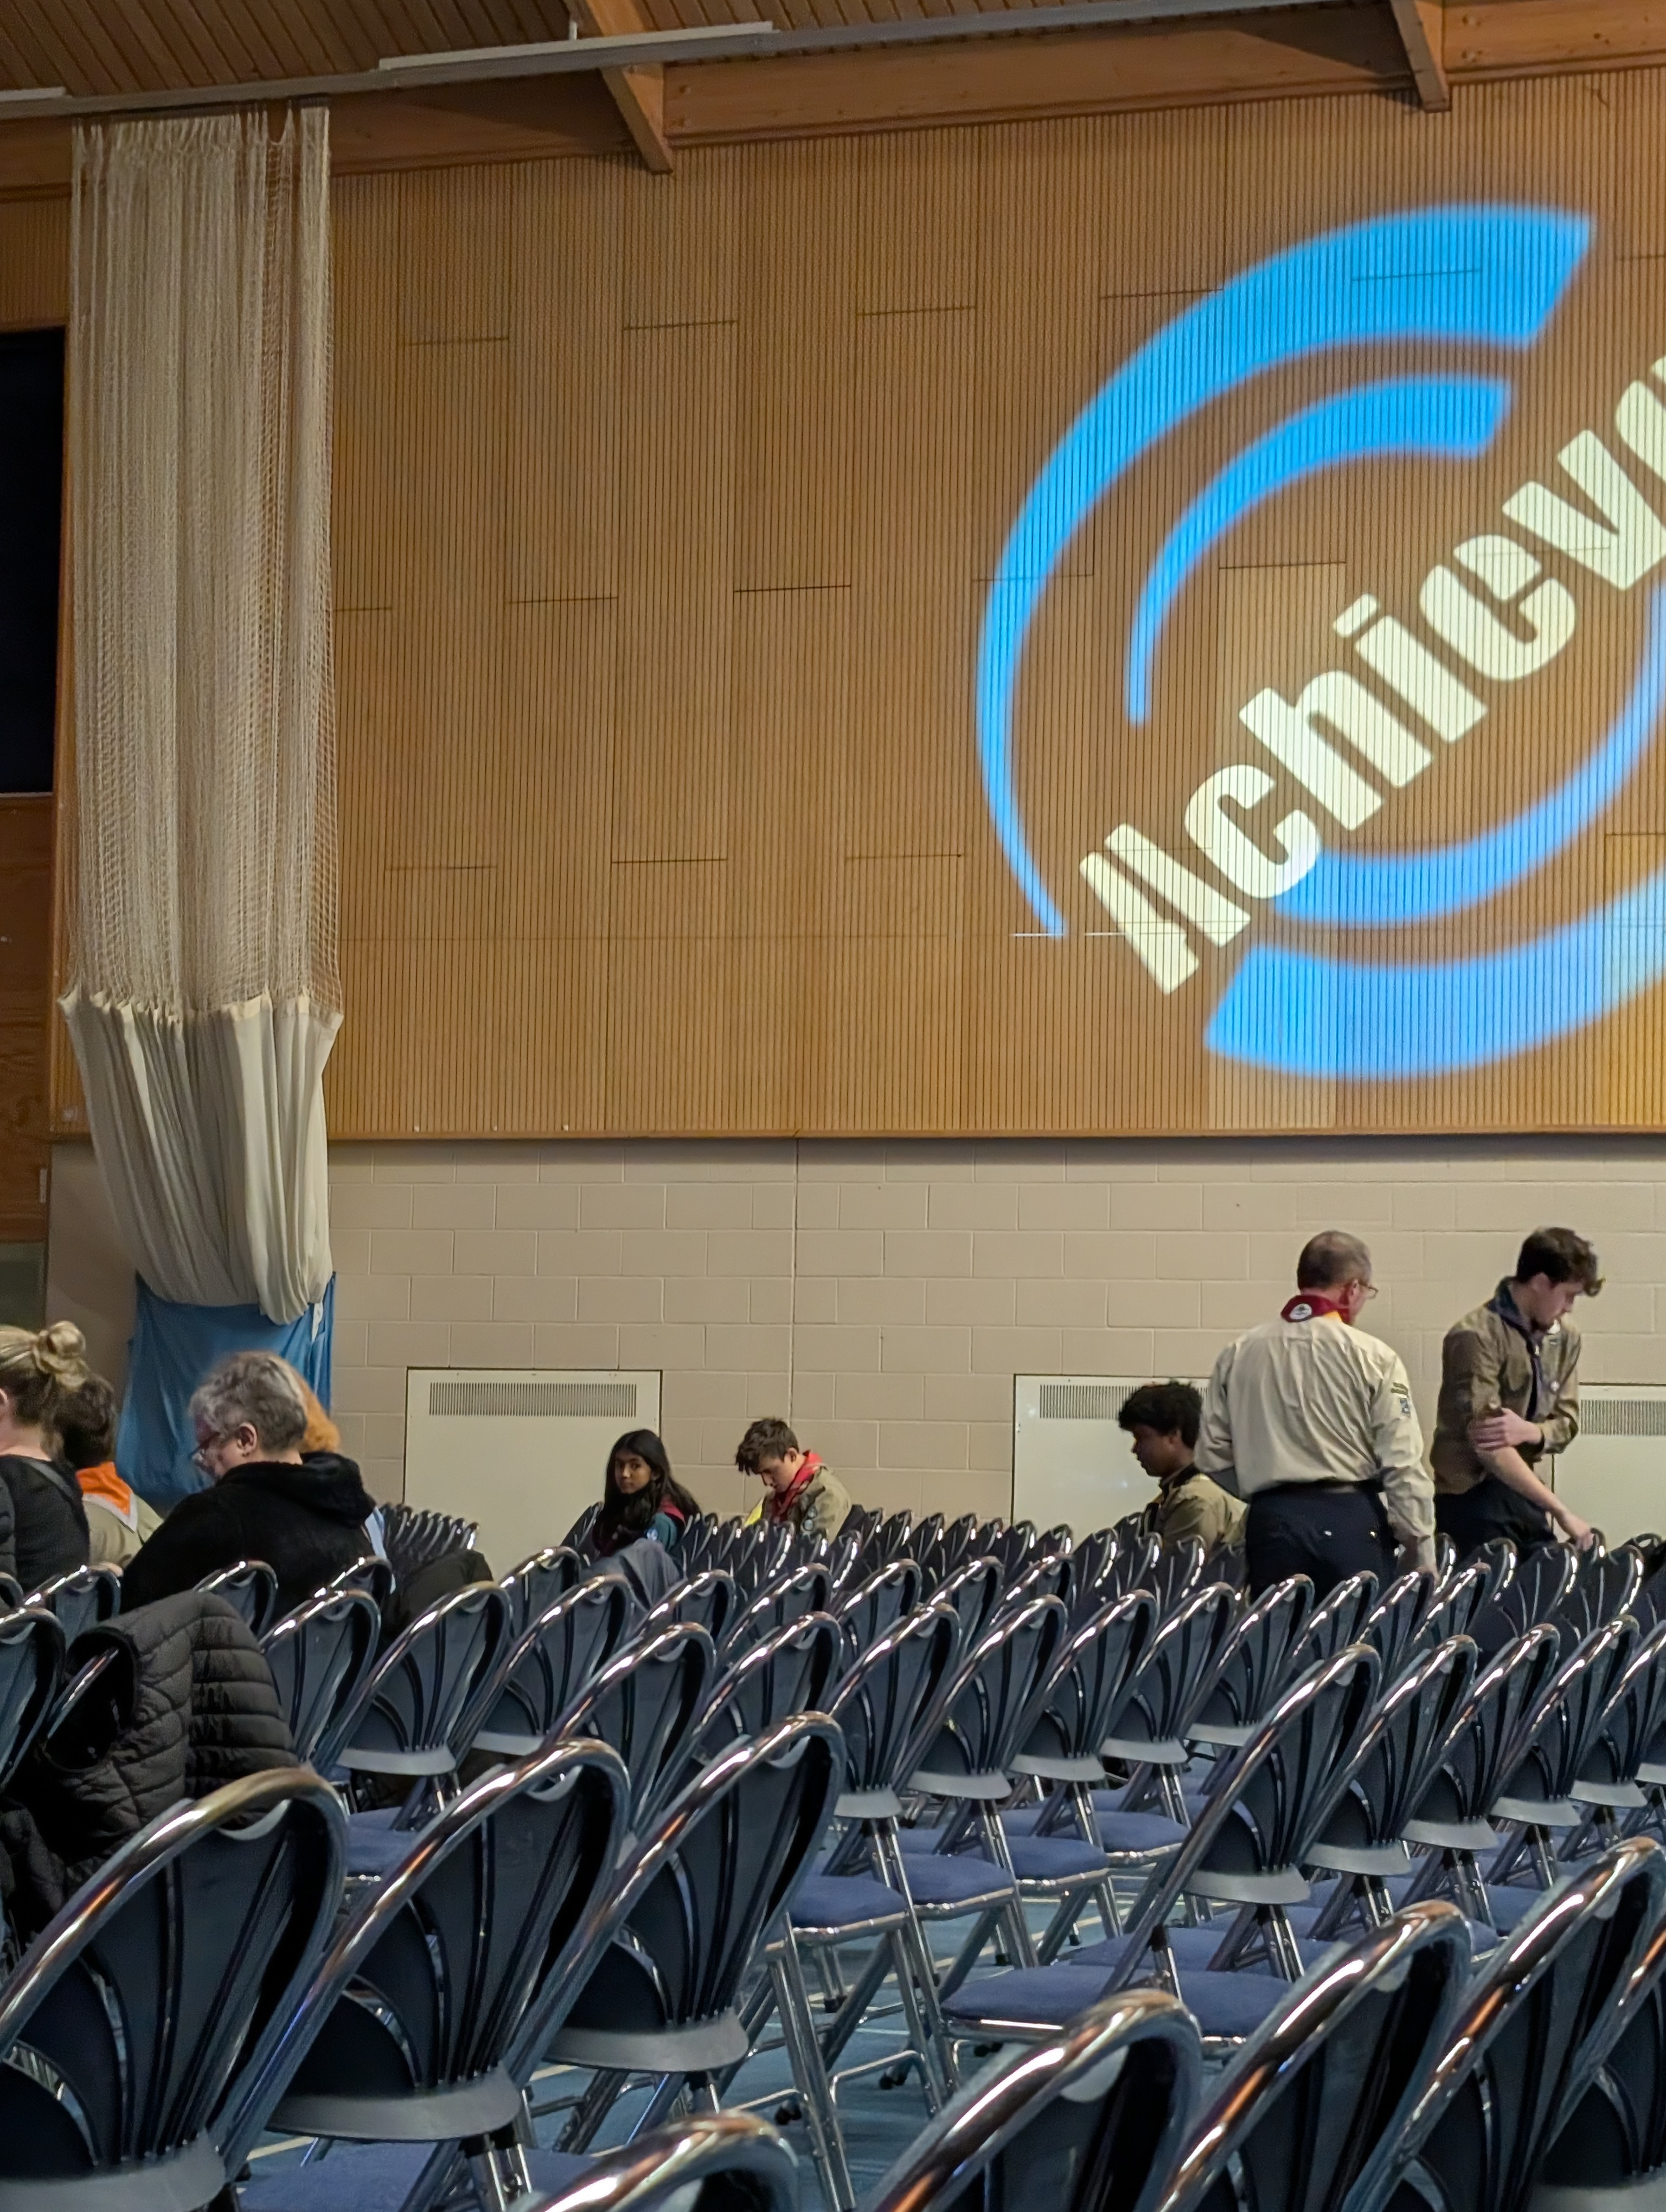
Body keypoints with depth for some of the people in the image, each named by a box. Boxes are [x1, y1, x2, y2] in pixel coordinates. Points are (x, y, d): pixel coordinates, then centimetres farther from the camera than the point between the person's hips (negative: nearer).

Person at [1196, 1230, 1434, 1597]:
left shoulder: (1238, 1354, 5)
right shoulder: (1372, 1358, -5)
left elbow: (1212, 1458, 6)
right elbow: (1403, 1466, -7)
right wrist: (1423, 1559, -1)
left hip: (1270, 1521, 3)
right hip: (1351, 1522, -3)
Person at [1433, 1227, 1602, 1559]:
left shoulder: (1565, 1337, 8)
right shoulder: (1476, 1337, -16)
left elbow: (1566, 1422, 8)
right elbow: (1486, 1440, -22)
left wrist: (1528, 1431, -17)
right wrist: (1561, 1511, -25)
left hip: (1526, 1494, 7)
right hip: (1473, 1498, -6)